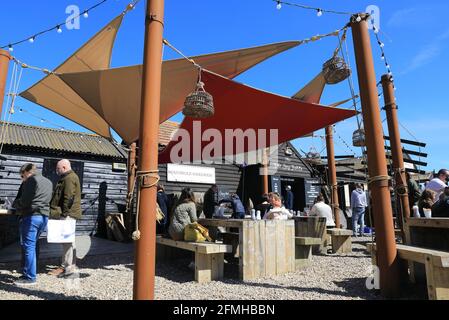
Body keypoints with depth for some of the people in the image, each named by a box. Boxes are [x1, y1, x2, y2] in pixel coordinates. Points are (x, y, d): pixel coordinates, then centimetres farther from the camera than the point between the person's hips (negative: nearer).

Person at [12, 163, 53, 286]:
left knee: (28, 247, -1)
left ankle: (30, 277, 4)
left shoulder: (31, 180, -7)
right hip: (44, 216, 8)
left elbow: (24, 201, -13)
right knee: (33, 246, 16)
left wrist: (15, 205, 9)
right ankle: (29, 273, 23)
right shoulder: (48, 182, 18)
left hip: (31, 216, -8)